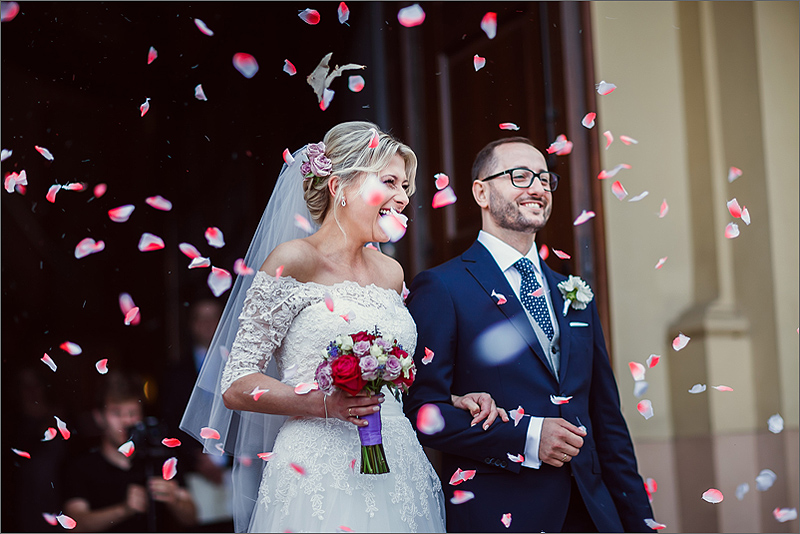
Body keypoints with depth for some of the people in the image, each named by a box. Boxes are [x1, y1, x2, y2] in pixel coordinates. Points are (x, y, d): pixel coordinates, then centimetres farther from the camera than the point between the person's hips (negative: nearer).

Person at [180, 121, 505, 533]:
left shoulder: (390, 273, 13)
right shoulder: (294, 260, -6)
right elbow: (235, 385, -9)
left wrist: (452, 401, 8)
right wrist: (324, 403, -22)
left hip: (397, 473, 6)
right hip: (318, 477, -6)